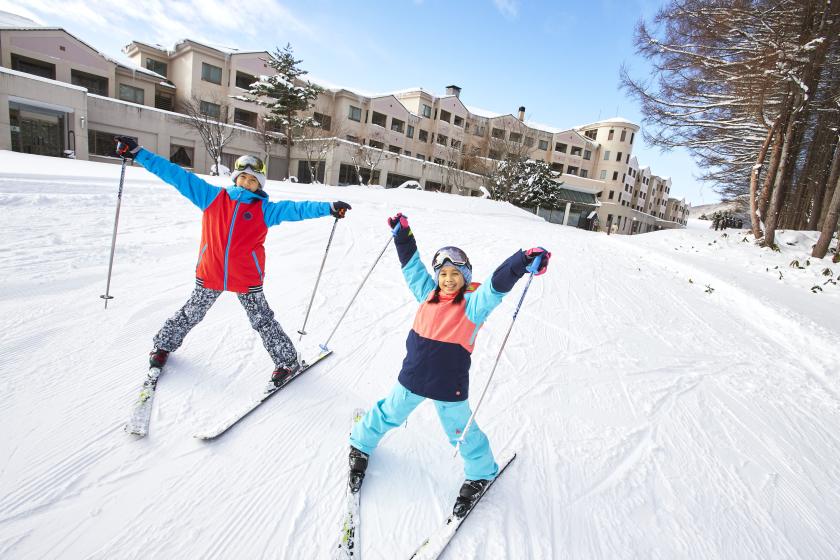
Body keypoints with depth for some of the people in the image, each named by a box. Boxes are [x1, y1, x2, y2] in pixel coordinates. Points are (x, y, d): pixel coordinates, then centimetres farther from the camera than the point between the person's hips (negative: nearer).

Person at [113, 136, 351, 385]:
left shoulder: (265, 209, -2)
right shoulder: (212, 196, 3)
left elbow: (296, 209, -11)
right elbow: (176, 174, 4)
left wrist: (329, 207, -23)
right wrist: (137, 153, 4)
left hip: (247, 279, -2)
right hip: (209, 274, 2)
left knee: (262, 320, 7)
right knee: (191, 314, 21)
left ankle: (287, 360, 22)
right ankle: (164, 345, 47)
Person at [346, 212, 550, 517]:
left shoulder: (474, 303, -14)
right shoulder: (428, 293, -3)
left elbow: (498, 284, -29)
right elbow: (412, 265, 8)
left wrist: (525, 261, -44)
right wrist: (403, 234, 10)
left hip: (450, 387, -3)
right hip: (412, 377, 4)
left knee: (461, 431, 16)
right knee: (389, 414, 24)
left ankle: (481, 473, 44)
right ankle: (361, 445, 53)